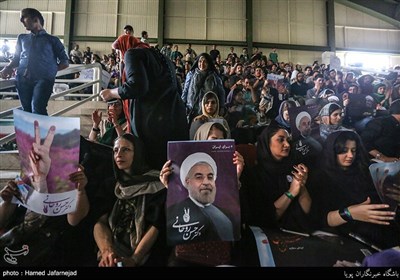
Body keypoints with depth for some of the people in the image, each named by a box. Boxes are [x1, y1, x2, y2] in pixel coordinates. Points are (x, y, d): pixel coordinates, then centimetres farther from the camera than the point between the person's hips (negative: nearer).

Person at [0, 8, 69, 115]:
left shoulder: (52, 40, 14)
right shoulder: (22, 38, 26)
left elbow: (65, 62, 12)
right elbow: (16, 58, 29)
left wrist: (51, 70, 1)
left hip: (43, 79, -4)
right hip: (23, 79, 5)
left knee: (38, 109, -22)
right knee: (27, 110, 2)